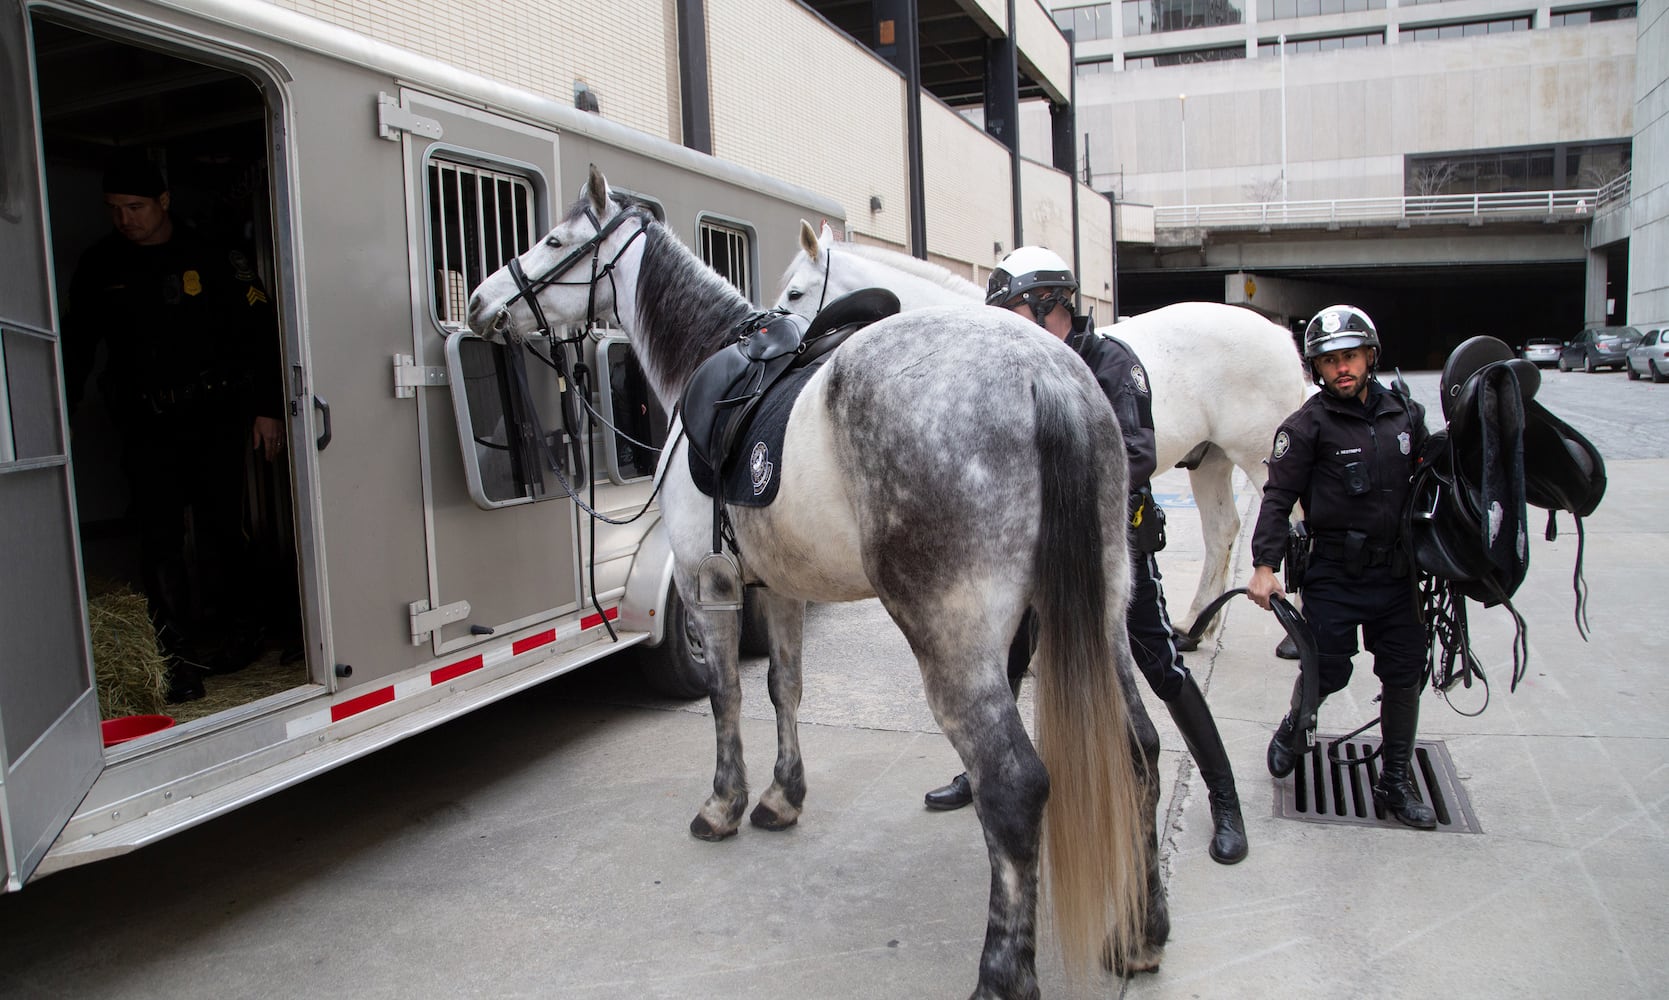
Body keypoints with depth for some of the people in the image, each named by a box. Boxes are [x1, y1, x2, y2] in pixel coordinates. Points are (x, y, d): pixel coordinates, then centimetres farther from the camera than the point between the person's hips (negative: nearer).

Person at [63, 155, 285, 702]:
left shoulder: (212, 256, -2)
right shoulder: (100, 265, 6)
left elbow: (259, 332, -1)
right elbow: (77, 344, 15)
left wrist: (267, 408, -5)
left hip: (215, 415, -2)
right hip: (146, 425, 2)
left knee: (219, 526, 4)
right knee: (161, 538, -3)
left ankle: (235, 626, 24)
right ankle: (179, 658, 0)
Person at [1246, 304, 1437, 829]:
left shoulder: (1405, 413, 7)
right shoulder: (1307, 425, -8)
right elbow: (1278, 497, -11)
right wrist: (1265, 565, -18)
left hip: (1395, 571, 5)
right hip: (1333, 575, -4)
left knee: (1404, 675, 7)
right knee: (1327, 674, 0)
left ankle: (1395, 781, 23)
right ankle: (1293, 729, 33)